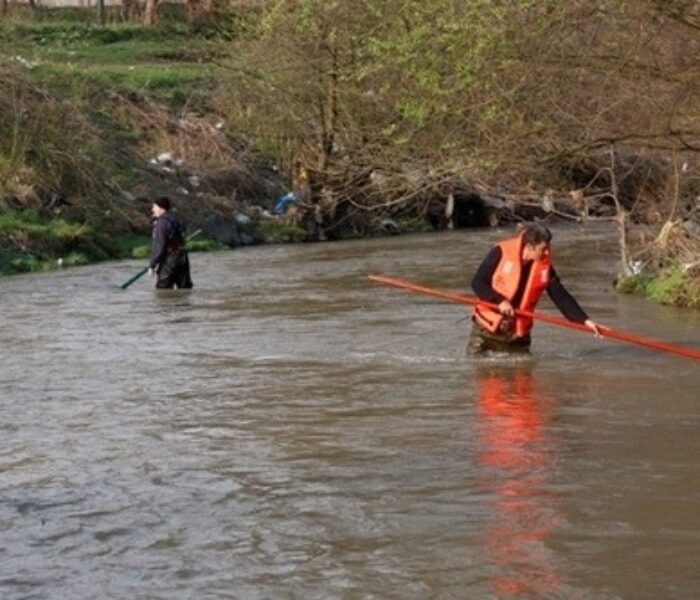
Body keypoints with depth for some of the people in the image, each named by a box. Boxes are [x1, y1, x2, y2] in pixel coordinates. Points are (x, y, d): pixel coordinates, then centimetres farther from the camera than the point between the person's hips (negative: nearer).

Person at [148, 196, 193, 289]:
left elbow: (158, 247, -19)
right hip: (182, 258, 9)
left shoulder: (161, 223, -14)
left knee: (163, 289, -1)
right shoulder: (175, 220, 14)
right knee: (185, 288, 10)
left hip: (169, 261, -9)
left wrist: (152, 265, -14)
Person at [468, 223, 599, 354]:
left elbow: (561, 297, -2)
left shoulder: (544, 266, -3)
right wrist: (499, 300, -24)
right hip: (487, 327, -3)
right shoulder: (501, 253, -13)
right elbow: (477, 283, -11)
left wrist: (584, 320, -10)